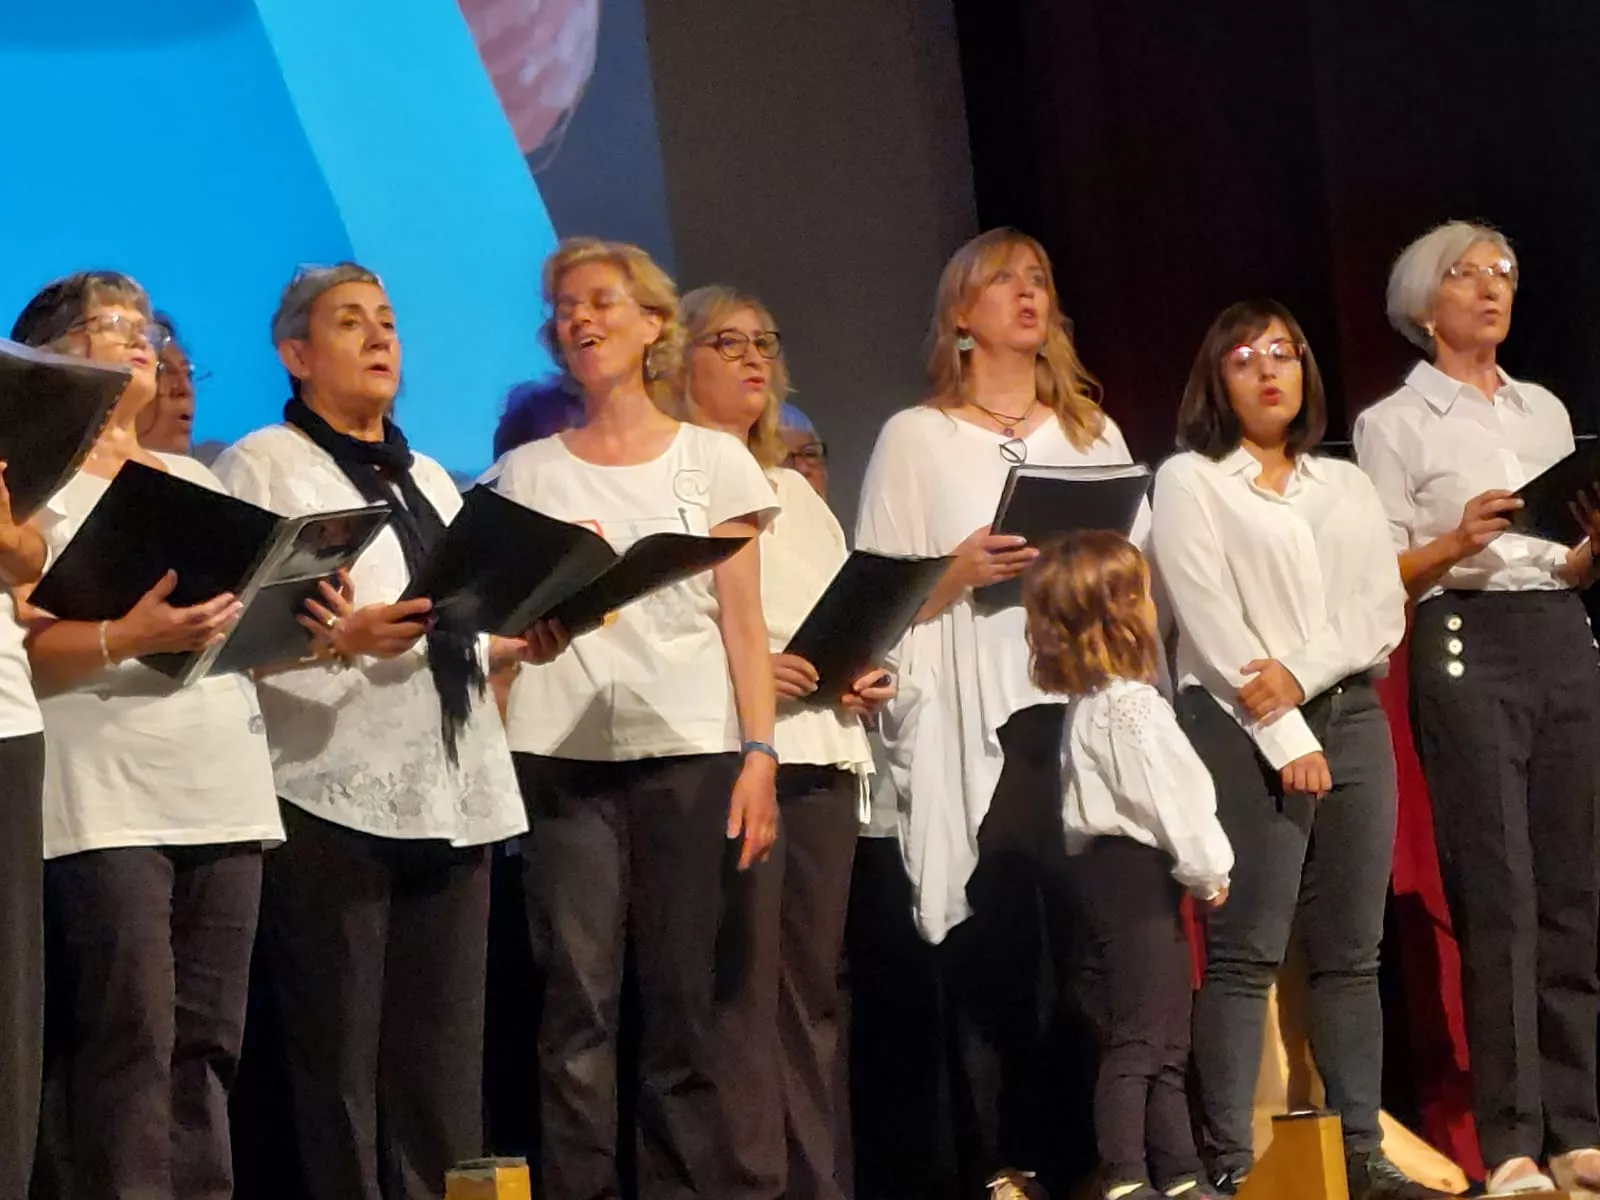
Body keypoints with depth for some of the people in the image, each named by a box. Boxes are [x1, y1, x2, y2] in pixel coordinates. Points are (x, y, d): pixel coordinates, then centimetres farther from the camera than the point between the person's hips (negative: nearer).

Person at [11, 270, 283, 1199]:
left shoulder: (200, 482, 23)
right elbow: (21, 646, -8)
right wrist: (132, 635, -23)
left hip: (224, 787, 6)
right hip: (110, 798, -6)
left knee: (208, 1038, 5)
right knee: (132, 1038, -12)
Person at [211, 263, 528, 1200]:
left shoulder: (430, 479, 24)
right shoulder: (264, 465, 3)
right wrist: (343, 639, -23)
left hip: (453, 794, 6)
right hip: (336, 792, -6)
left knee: (444, 1061, 3)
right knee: (342, 1057, -6)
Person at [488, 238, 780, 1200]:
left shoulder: (714, 460, 11)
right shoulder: (529, 472, 13)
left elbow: (743, 623, 7)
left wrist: (760, 754, -3)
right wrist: (536, 616, -10)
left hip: (688, 752, 0)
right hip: (566, 753, 1)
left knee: (682, 999, -3)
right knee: (578, 1001, -7)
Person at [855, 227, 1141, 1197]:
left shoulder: (1095, 432, 20)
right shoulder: (918, 437, 9)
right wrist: (960, 572, -13)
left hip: (1090, 707, 3)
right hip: (977, 722, -3)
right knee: (994, 944, -7)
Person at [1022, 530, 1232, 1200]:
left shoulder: (1092, 703, 18)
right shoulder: (1127, 705, -14)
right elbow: (1162, 794, -17)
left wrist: (1199, 866, 15)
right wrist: (1206, 868, -8)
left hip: (1129, 875, 11)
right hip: (1134, 873, -11)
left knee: (1167, 1043, 14)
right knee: (1136, 1037, -11)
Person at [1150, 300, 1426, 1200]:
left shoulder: (1348, 486, 18)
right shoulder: (1189, 482, 3)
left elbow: (1385, 614, 7)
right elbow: (1211, 622, -7)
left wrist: (1300, 677, -11)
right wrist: (1285, 738, -13)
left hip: (1351, 718, 5)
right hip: (1241, 727, -5)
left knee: (1352, 952, 4)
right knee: (1245, 954, -10)